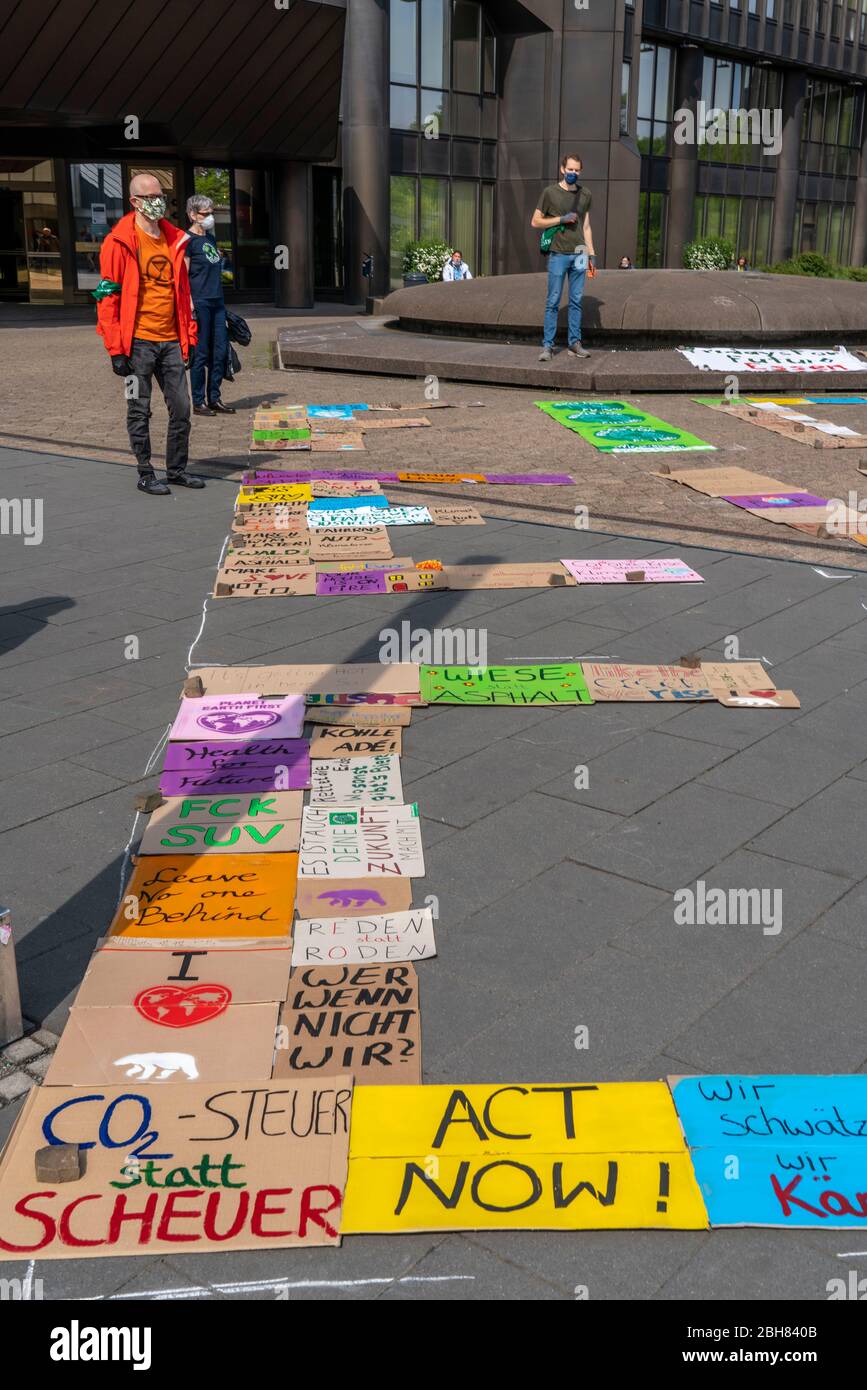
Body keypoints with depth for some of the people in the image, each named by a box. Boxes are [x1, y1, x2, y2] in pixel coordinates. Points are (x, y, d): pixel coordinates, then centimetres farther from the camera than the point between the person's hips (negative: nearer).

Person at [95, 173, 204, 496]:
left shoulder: (174, 240, 11)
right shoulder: (120, 242, -6)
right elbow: (107, 297, -7)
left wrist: (188, 337, 14)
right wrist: (116, 349, -12)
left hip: (171, 341, 5)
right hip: (139, 342, -5)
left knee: (181, 408, 8)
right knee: (139, 411, 3)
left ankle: (177, 469, 21)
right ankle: (145, 474, 13)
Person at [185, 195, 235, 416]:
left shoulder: (210, 238, 17)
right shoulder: (188, 240, -6)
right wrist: (189, 303, -18)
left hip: (217, 301, 8)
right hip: (200, 302, -8)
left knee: (221, 352, 7)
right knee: (201, 353, -3)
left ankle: (214, 399, 16)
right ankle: (198, 402, 4)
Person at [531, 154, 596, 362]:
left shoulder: (585, 194, 13)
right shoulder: (550, 192, 1)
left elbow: (586, 226, 16)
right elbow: (535, 221, 1)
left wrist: (591, 254, 11)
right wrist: (562, 219, -9)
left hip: (578, 254, 4)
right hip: (558, 254, -4)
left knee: (576, 300, 5)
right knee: (553, 301, -3)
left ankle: (575, 343, 11)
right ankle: (547, 346, -1)